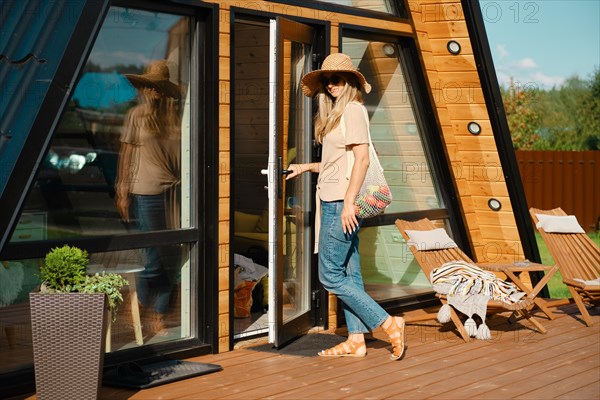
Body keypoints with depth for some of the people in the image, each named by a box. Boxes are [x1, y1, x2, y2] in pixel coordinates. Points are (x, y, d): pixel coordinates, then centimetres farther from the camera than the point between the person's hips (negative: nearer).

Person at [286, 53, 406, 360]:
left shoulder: (352, 110, -10)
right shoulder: (337, 113, 18)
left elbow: (362, 159, -18)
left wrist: (348, 202, -23)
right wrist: (306, 167, 26)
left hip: (342, 202, -10)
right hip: (333, 200, 10)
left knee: (330, 274, -8)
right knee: (348, 273, 8)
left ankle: (388, 323, -7)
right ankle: (356, 340, 11)